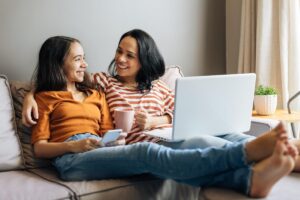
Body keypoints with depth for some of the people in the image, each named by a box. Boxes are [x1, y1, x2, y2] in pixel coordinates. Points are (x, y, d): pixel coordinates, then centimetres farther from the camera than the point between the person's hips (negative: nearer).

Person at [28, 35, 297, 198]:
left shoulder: (95, 95, 28)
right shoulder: (45, 98, 14)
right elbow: (39, 147, 6)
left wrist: (115, 141, -3)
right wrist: (73, 145, -12)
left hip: (103, 152, 5)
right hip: (72, 160, -5)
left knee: (153, 159, -29)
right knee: (148, 153, -33)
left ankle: (251, 178, -55)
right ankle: (249, 150, -52)